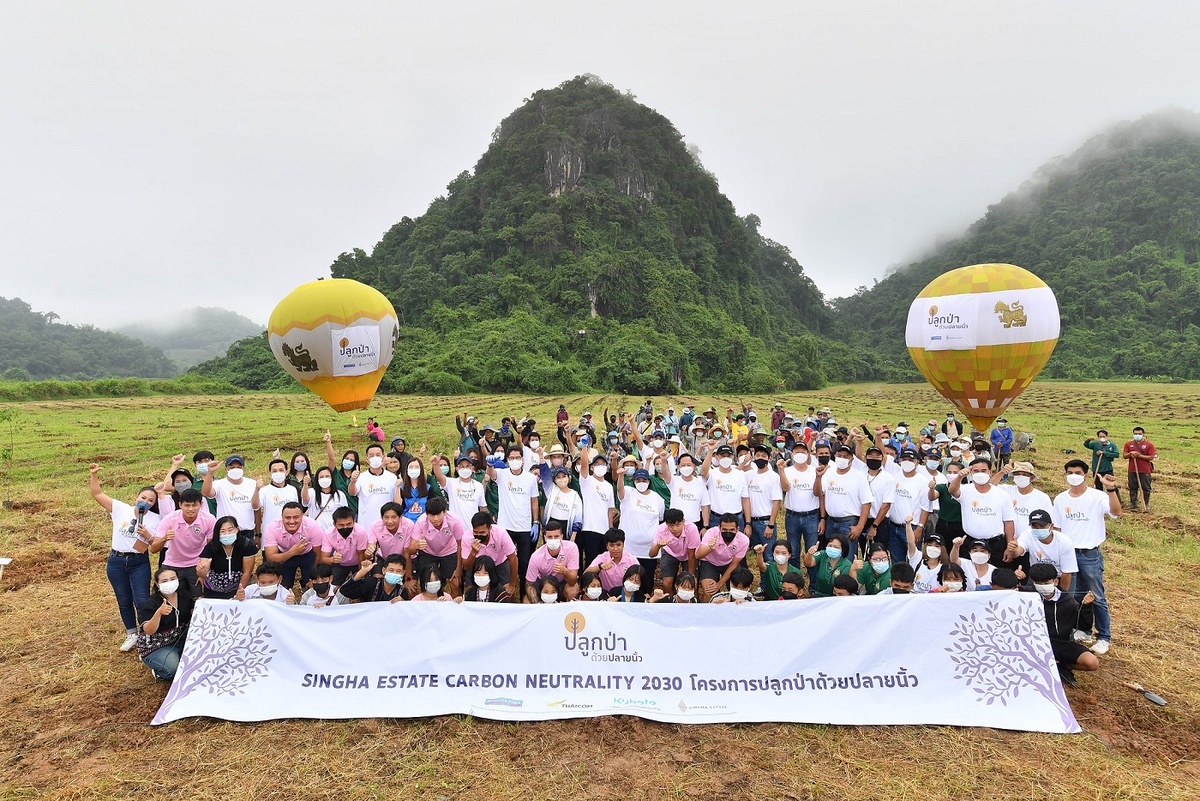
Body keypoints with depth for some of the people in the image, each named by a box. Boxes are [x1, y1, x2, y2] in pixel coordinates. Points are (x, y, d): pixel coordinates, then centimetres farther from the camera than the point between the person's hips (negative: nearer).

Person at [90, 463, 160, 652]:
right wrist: (94, 475, -14)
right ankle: (132, 635, 29)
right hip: (116, 561, 2)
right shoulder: (121, 509, -2)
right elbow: (97, 494, -2)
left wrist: (148, 536, -23)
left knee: (142, 601, -7)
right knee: (124, 601, 14)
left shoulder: (154, 520, -5)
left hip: (139, 563, -2)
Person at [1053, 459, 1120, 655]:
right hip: (1067, 553, 4)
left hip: (1091, 554, -4)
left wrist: (1111, 489, -40)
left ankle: (1104, 637, 19)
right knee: (1073, 596, 14)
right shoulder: (1060, 499, 4)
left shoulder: (1097, 497, -9)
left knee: (1097, 598, 5)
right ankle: (1083, 630, 31)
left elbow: (1116, 512, -28)